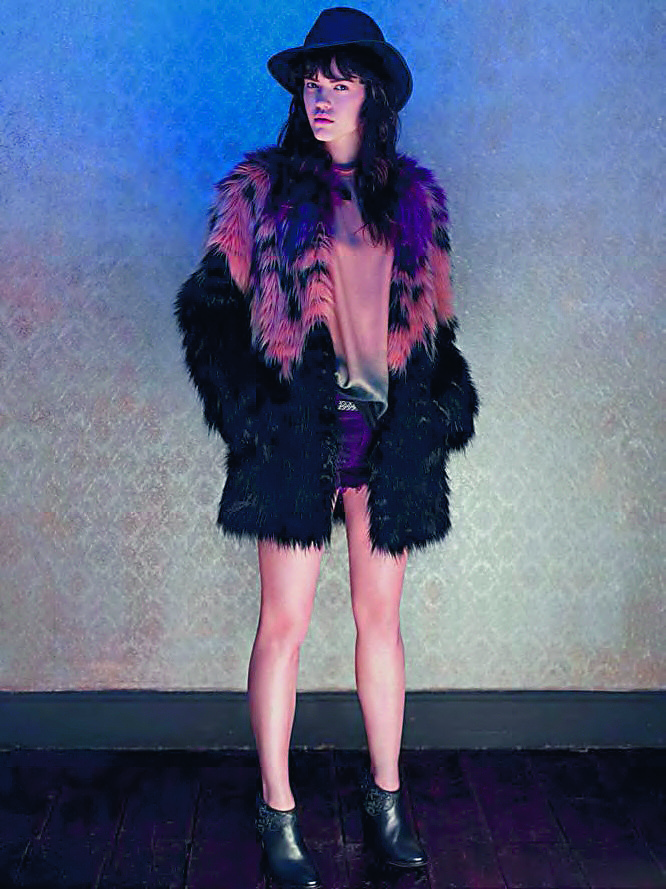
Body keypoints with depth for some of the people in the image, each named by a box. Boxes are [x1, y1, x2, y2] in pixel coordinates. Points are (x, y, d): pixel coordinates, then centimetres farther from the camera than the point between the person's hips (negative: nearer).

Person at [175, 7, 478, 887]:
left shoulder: (414, 196, 11)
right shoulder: (260, 190, 3)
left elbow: (436, 317, 17)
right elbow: (208, 305, 3)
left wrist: (445, 403, 4)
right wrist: (246, 405, -7)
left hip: (391, 440, 3)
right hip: (296, 439, -2)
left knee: (380, 618, 11)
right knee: (285, 624, 1)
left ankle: (386, 798, 25)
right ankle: (278, 813, 15)